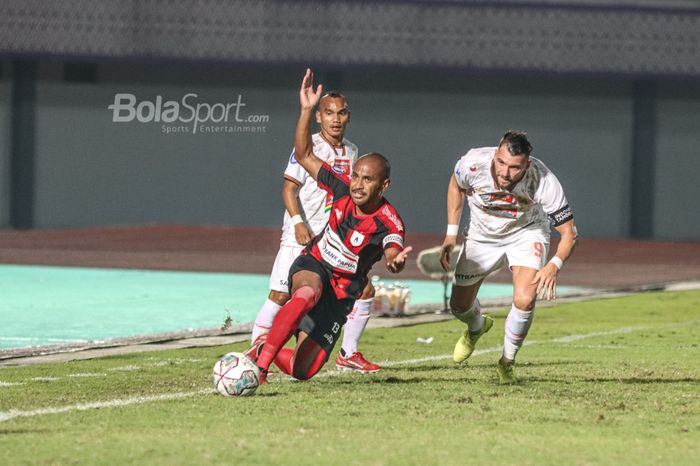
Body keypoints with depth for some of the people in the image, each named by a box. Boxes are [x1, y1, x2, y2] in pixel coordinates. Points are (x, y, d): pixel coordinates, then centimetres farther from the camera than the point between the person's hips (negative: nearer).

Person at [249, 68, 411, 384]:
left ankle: (269, 350, 31)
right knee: (307, 293, -41)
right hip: (312, 266, 1)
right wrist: (306, 110, -18)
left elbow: (392, 251, -44)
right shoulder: (344, 189, -12)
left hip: (342, 291, 0)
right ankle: (260, 365, -39)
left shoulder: (389, 223, -22)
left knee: (303, 371, -6)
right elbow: (304, 156, -6)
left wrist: (396, 262, -69)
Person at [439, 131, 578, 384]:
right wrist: (451, 233, -8)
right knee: (459, 306, 9)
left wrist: (554, 266, -46)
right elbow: (456, 185, -5)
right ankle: (477, 327, 49)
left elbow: (569, 233, -29)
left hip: (527, 233, -2)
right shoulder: (474, 163, -32)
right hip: (482, 235, 2)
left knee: (524, 300, -25)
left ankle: (507, 362, 2)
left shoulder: (543, 181, -37)